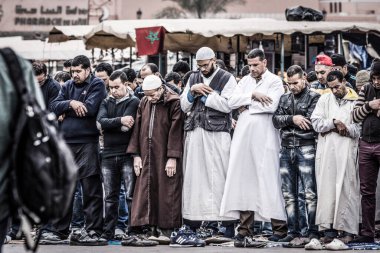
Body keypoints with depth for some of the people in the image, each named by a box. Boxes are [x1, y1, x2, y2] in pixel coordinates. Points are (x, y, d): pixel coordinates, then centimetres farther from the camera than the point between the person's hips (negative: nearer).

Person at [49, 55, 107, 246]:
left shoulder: (97, 85, -1)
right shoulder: (68, 86, 16)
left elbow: (90, 108, -15)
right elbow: (55, 107, 5)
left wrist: (66, 112, -4)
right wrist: (71, 103, -14)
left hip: (87, 143, -6)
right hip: (66, 143, 6)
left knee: (91, 189, -4)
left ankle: (93, 231, -1)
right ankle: (59, 230, 18)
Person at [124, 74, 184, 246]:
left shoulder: (174, 103, -6)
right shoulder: (144, 103, 11)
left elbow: (175, 131, -10)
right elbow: (137, 128, 11)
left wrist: (172, 157, -14)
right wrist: (136, 155, 5)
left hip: (166, 157, -5)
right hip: (147, 156, 5)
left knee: (166, 192, -3)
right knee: (145, 192, -1)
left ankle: (166, 231, 2)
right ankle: (154, 232, -1)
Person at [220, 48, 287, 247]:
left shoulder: (274, 81, 1)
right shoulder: (245, 81, 18)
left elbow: (271, 105, -14)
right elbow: (232, 101, 4)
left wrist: (247, 104, -3)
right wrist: (253, 95, -8)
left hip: (264, 137, -5)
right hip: (243, 136, 5)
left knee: (268, 179, -5)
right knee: (245, 180, 1)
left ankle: (279, 226, 2)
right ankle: (245, 228, 3)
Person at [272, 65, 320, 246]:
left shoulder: (314, 98, 1)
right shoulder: (284, 99, 18)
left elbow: (311, 122, -10)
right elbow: (276, 120, 5)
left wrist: (287, 121, -1)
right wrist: (292, 119, -12)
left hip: (306, 148, -6)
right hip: (286, 149, 6)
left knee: (310, 194, -8)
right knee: (289, 195, 5)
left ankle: (313, 233, -7)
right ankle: (293, 232, 9)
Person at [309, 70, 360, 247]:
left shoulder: (355, 101, 6)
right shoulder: (324, 100, 16)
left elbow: (360, 127, -1)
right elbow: (316, 122, 5)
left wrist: (346, 128, -12)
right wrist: (333, 123, -7)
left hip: (346, 150, -2)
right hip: (327, 151, 3)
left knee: (346, 188, -5)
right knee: (327, 188, -2)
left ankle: (347, 230, -3)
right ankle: (329, 229, -2)